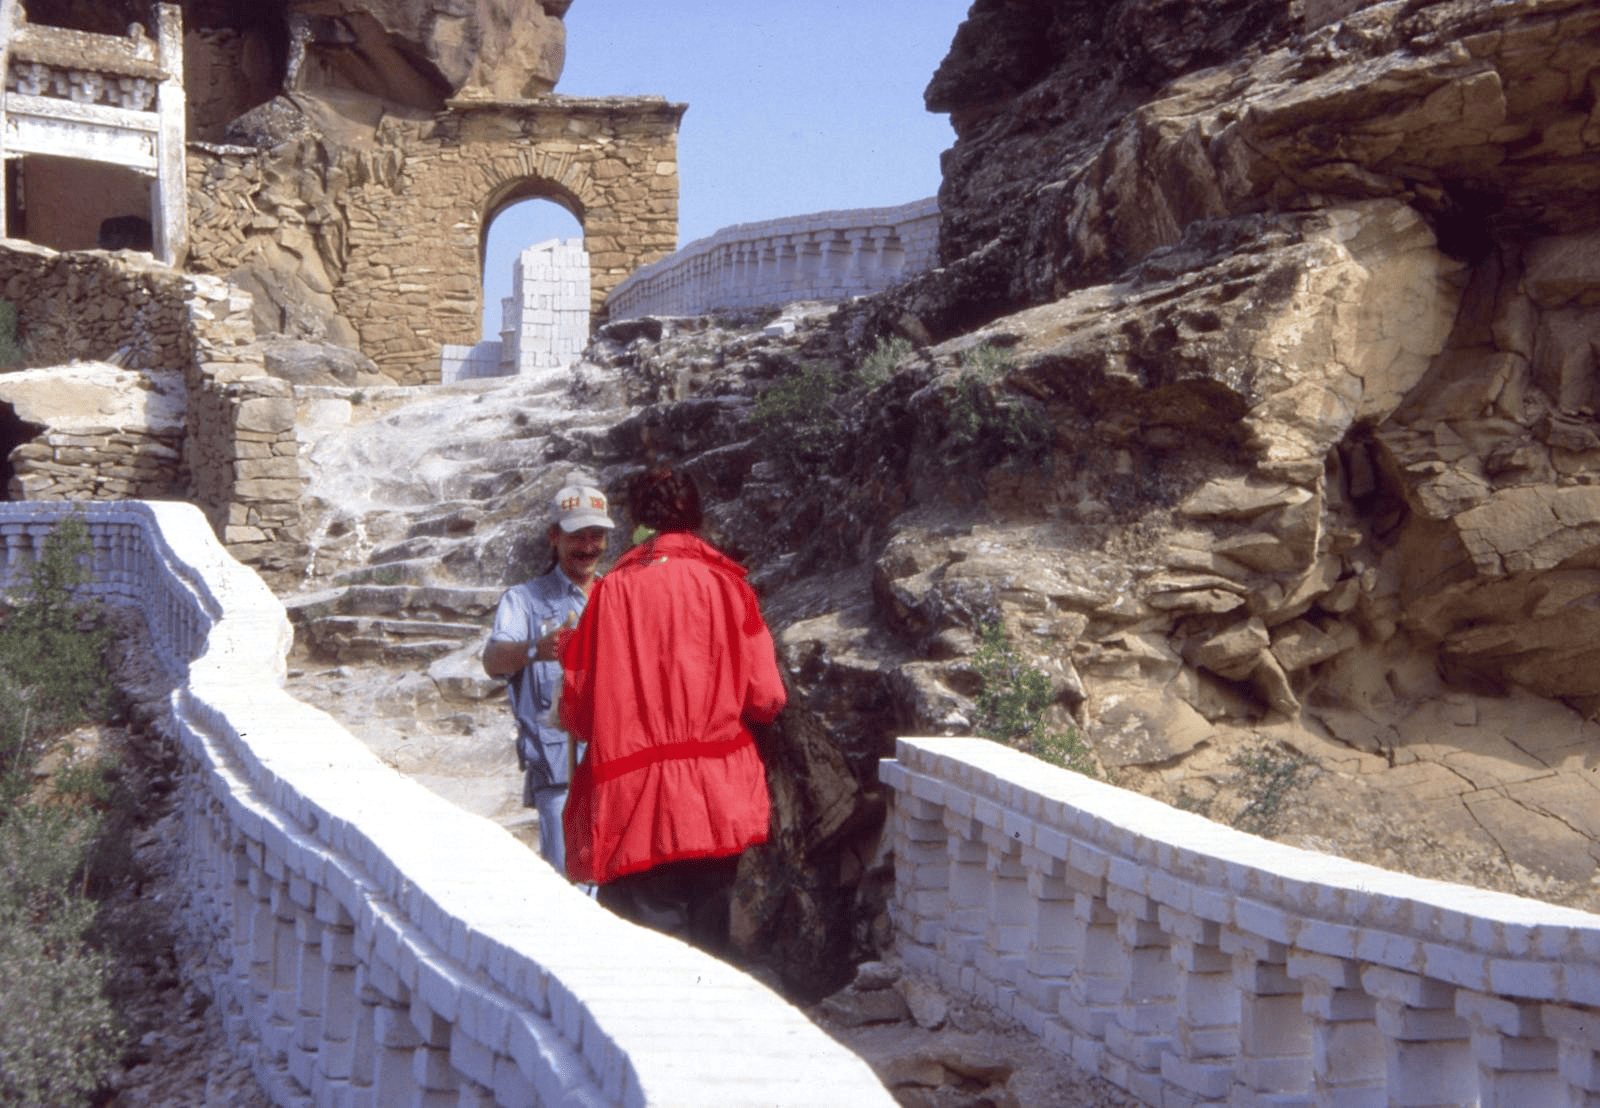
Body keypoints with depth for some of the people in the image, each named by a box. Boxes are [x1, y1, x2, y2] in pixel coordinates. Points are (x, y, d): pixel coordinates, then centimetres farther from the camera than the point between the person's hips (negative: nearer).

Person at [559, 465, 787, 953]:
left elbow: (577, 712, -1)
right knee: (705, 949, 13)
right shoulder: (726, 584, 0)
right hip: (716, 803, 2)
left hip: (634, 806, -2)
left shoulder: (613, 589, -3)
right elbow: (765, 699, -2)